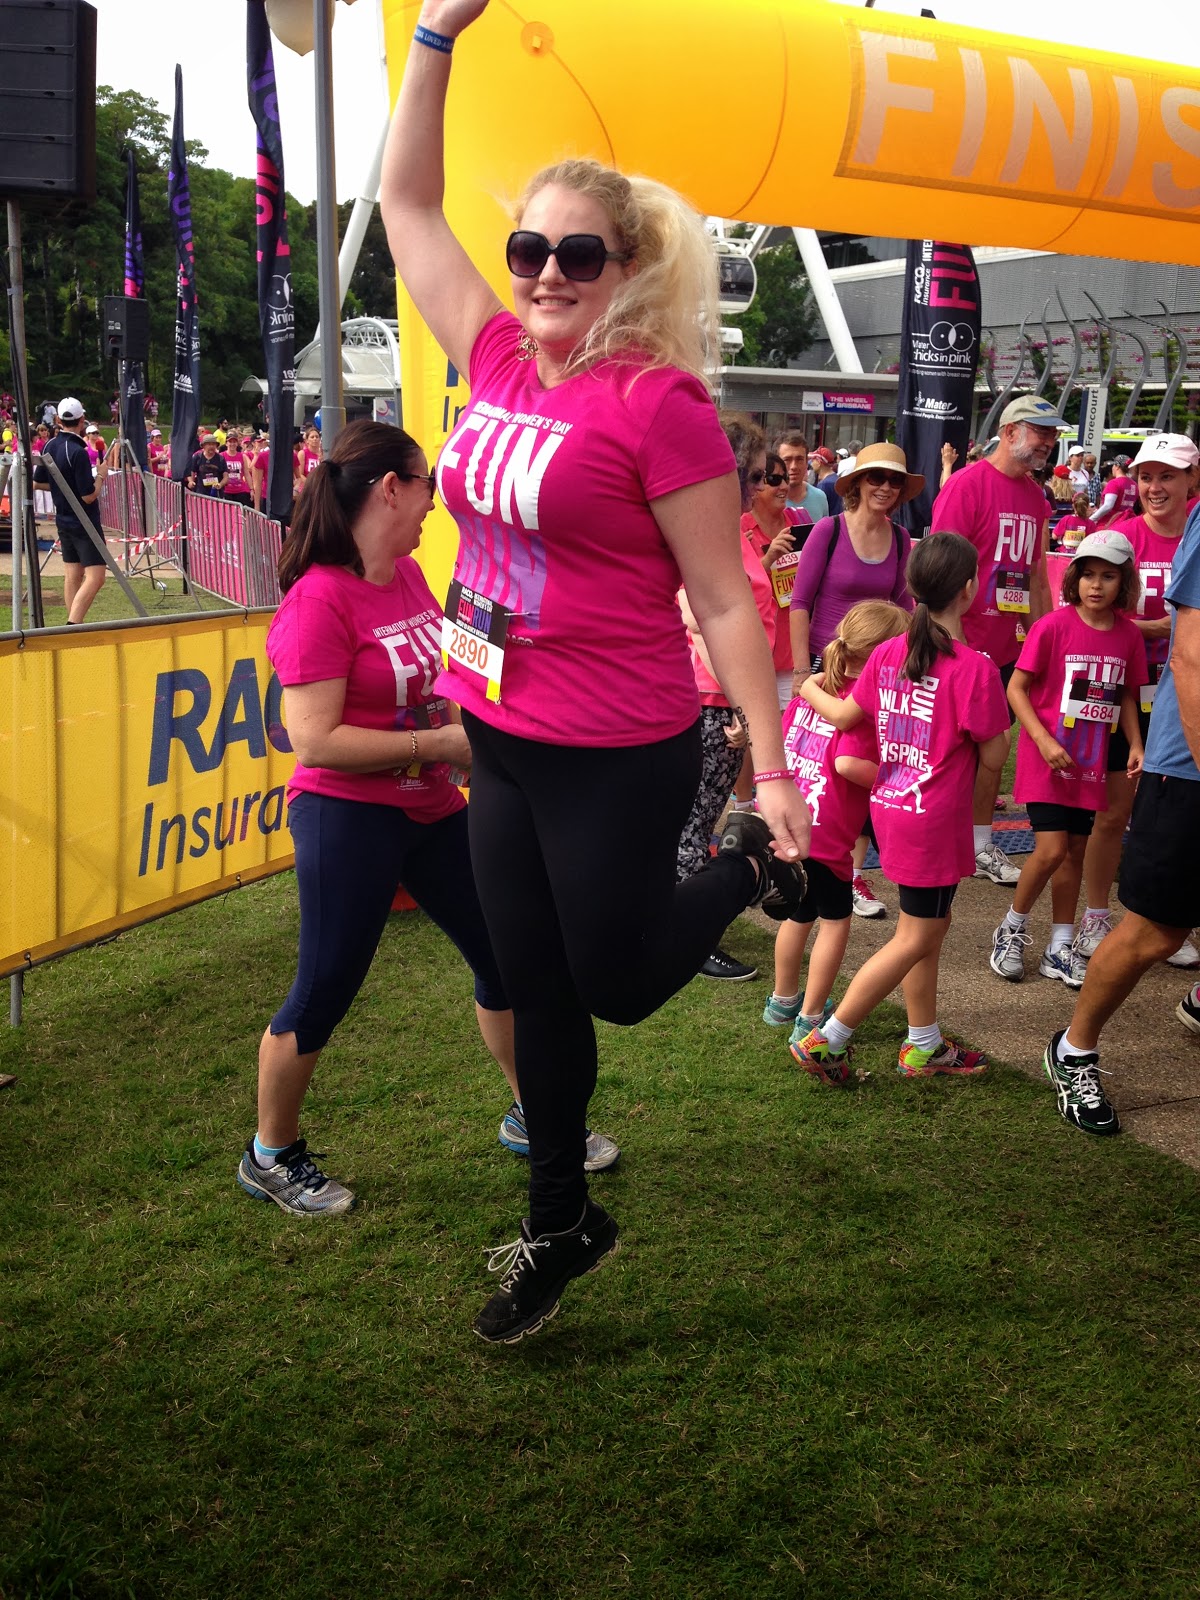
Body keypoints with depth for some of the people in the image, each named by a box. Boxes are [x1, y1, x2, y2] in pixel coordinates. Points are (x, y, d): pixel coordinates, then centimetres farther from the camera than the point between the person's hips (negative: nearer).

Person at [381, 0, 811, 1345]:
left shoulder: (657, 401, -15)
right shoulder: (500, 357, 3)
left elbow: (724, 601, -13)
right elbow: (405, 202, 13)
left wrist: (772, 772, -13)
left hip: (618, 758, -7)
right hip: (501, 745, 7)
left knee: (618, 984, 11)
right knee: (536, 996, 17)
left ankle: (749, 869, 36)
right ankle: (560, 1224, 36)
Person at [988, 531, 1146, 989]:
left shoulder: (1128, 635, 1)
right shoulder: (1053, 626, -13)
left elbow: (1126, 696, 13)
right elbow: (1016, 687, -10)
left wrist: (1135, 746, 0)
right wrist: (1043, 740, -19)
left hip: (1090, 761, 5)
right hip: (1046, 755, -5)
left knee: (1075, 849, 10)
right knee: (1051, 849, -11)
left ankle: (1060, 948, 21)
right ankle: (1012, 930, 12)